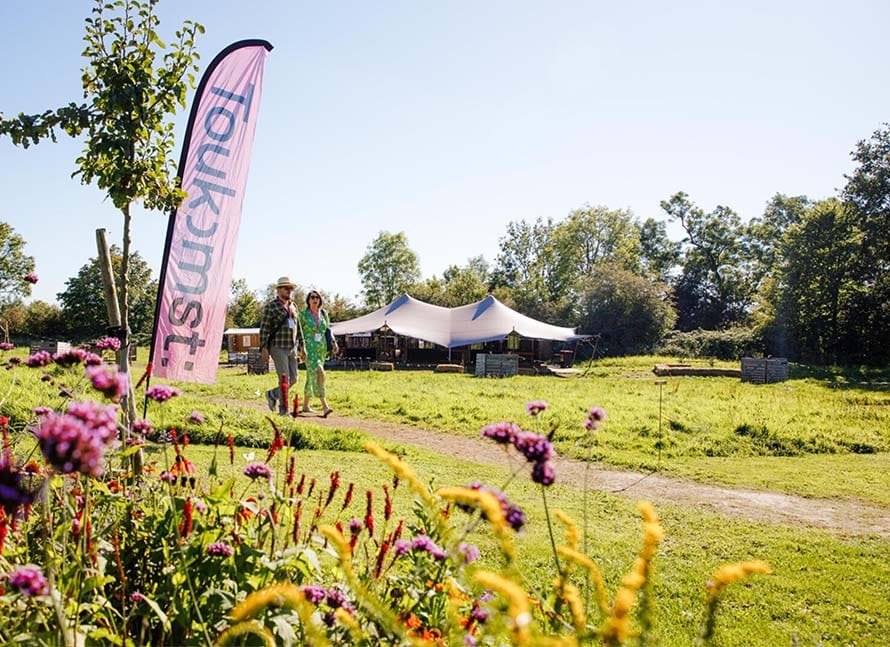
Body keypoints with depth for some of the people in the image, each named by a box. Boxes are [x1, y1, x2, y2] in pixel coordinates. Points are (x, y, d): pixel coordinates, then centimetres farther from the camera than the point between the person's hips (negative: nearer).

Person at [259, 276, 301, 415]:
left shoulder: (293, 306, 14)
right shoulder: (271, 306, -6)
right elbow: (264, 329, -9)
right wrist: (264, 348, -15)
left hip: (291, 348, 7)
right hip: (278, 348, -7)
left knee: (293, 379, 5)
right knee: (284, 379, -9)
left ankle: (272, 394, 28)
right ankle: (283, 409, 1)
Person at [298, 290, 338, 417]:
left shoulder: (324, 313, 11)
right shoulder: (303, 314, -2)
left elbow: (328, 330, 16)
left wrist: (334, 342, 0)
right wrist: (302, 349, -9)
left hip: (321, 349, 5)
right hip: (309, 348, -5)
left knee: (312, 377, 12)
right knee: (318, 373, -22)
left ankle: (305, 406, 26)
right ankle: (324, 406, -27)